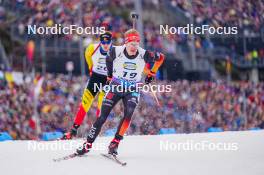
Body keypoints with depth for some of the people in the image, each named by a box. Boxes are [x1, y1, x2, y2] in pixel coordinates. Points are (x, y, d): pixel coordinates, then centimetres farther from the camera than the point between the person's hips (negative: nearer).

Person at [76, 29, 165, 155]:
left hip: (132, 90, 0)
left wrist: (152, 73, 8)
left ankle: (115, 144, -17)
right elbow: (108, 59, 7)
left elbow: (160, 57, 3)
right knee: (102, 117, -4)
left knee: (128, 115, -24)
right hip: (115, 87, 0)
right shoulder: (116, 52, -18)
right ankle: (88, 144, 6)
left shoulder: (144, 55, -17)